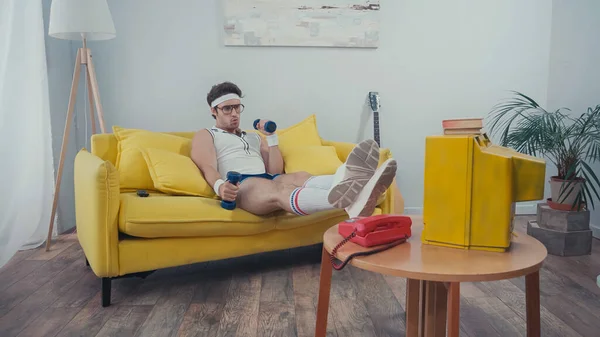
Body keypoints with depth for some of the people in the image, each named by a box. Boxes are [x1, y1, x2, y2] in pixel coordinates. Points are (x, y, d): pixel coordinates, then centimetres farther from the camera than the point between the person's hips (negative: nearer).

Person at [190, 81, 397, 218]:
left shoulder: (254, 137, 35)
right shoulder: (205, 136, 21)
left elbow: (275, 171, 22)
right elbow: (208, 169, 0)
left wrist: (271, 137, 13)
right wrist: (219, 186, -24)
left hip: (268, 180, 5)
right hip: (240, 185, -5)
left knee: (298, 178, -33)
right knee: (281, 190, -40)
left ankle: (346, 186, -69)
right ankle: (347, 200, -73)